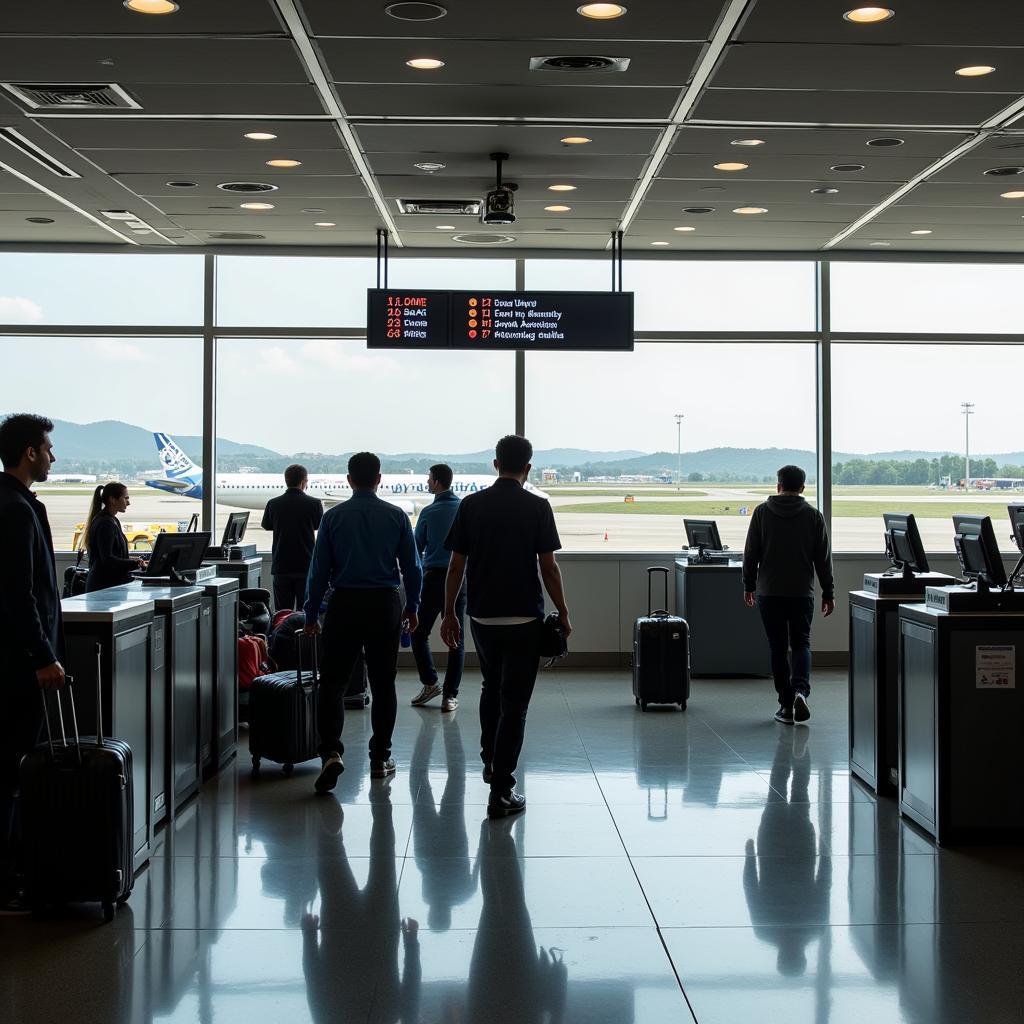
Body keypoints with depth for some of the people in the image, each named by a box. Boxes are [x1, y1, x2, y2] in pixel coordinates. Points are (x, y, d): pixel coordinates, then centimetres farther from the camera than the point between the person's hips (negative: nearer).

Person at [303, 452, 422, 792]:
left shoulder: (333, 517, -2)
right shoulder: (397, 517, 0)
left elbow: (319, 569, -1)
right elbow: (412, 566, 4)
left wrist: (311, 613, 6)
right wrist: (412, 606, 16)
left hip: (344, 604, -1)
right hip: (385, 604, 1)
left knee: (333, 682, 2)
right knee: (383, 684, 10)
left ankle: (331, 752, -16)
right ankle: (380, 758, 16)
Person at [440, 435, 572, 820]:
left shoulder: (471, 505, -1)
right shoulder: (537, 507, -8)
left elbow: (456, 565, 0)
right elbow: (548, 568, -9)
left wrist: (449, 613, 8)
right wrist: (563, 615, 2)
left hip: (483, 616, 3)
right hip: (524, 618, -3)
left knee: (492, 688, 27)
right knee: (514, 702, -1)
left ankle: (489, 762, 34)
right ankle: (501, 790, -4)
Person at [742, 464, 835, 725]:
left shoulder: (762, 512, 0)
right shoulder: (813, 515, 1)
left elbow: (751, 553, 1)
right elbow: (823, 558, 2)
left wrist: (749, 585, 11)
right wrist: (828, 593, 8)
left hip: (769, 593, 0)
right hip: (802, 593, 0)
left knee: (778, 647, 7)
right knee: (801, 643, 10)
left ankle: (786, 704, 6)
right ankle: (801, 690, -14)